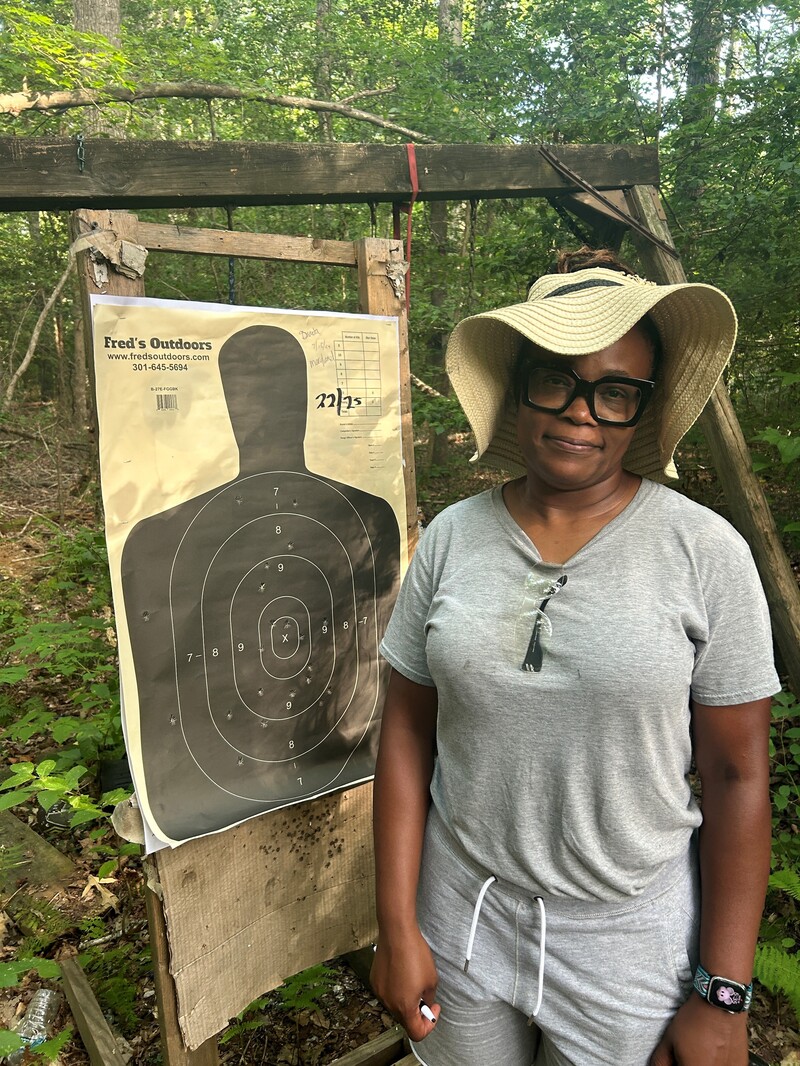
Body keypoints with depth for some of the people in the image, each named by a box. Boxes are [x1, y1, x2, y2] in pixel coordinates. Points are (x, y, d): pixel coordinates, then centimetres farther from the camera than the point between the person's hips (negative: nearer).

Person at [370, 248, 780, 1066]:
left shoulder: (705, 552, -13)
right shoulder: (451, 537, -7)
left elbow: (737, 775, -9)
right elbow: (407, 730, -3)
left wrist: (722, 996, -6)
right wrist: (396, 927, -3)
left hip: (630, 939, -1)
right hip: (459, 915, 2)